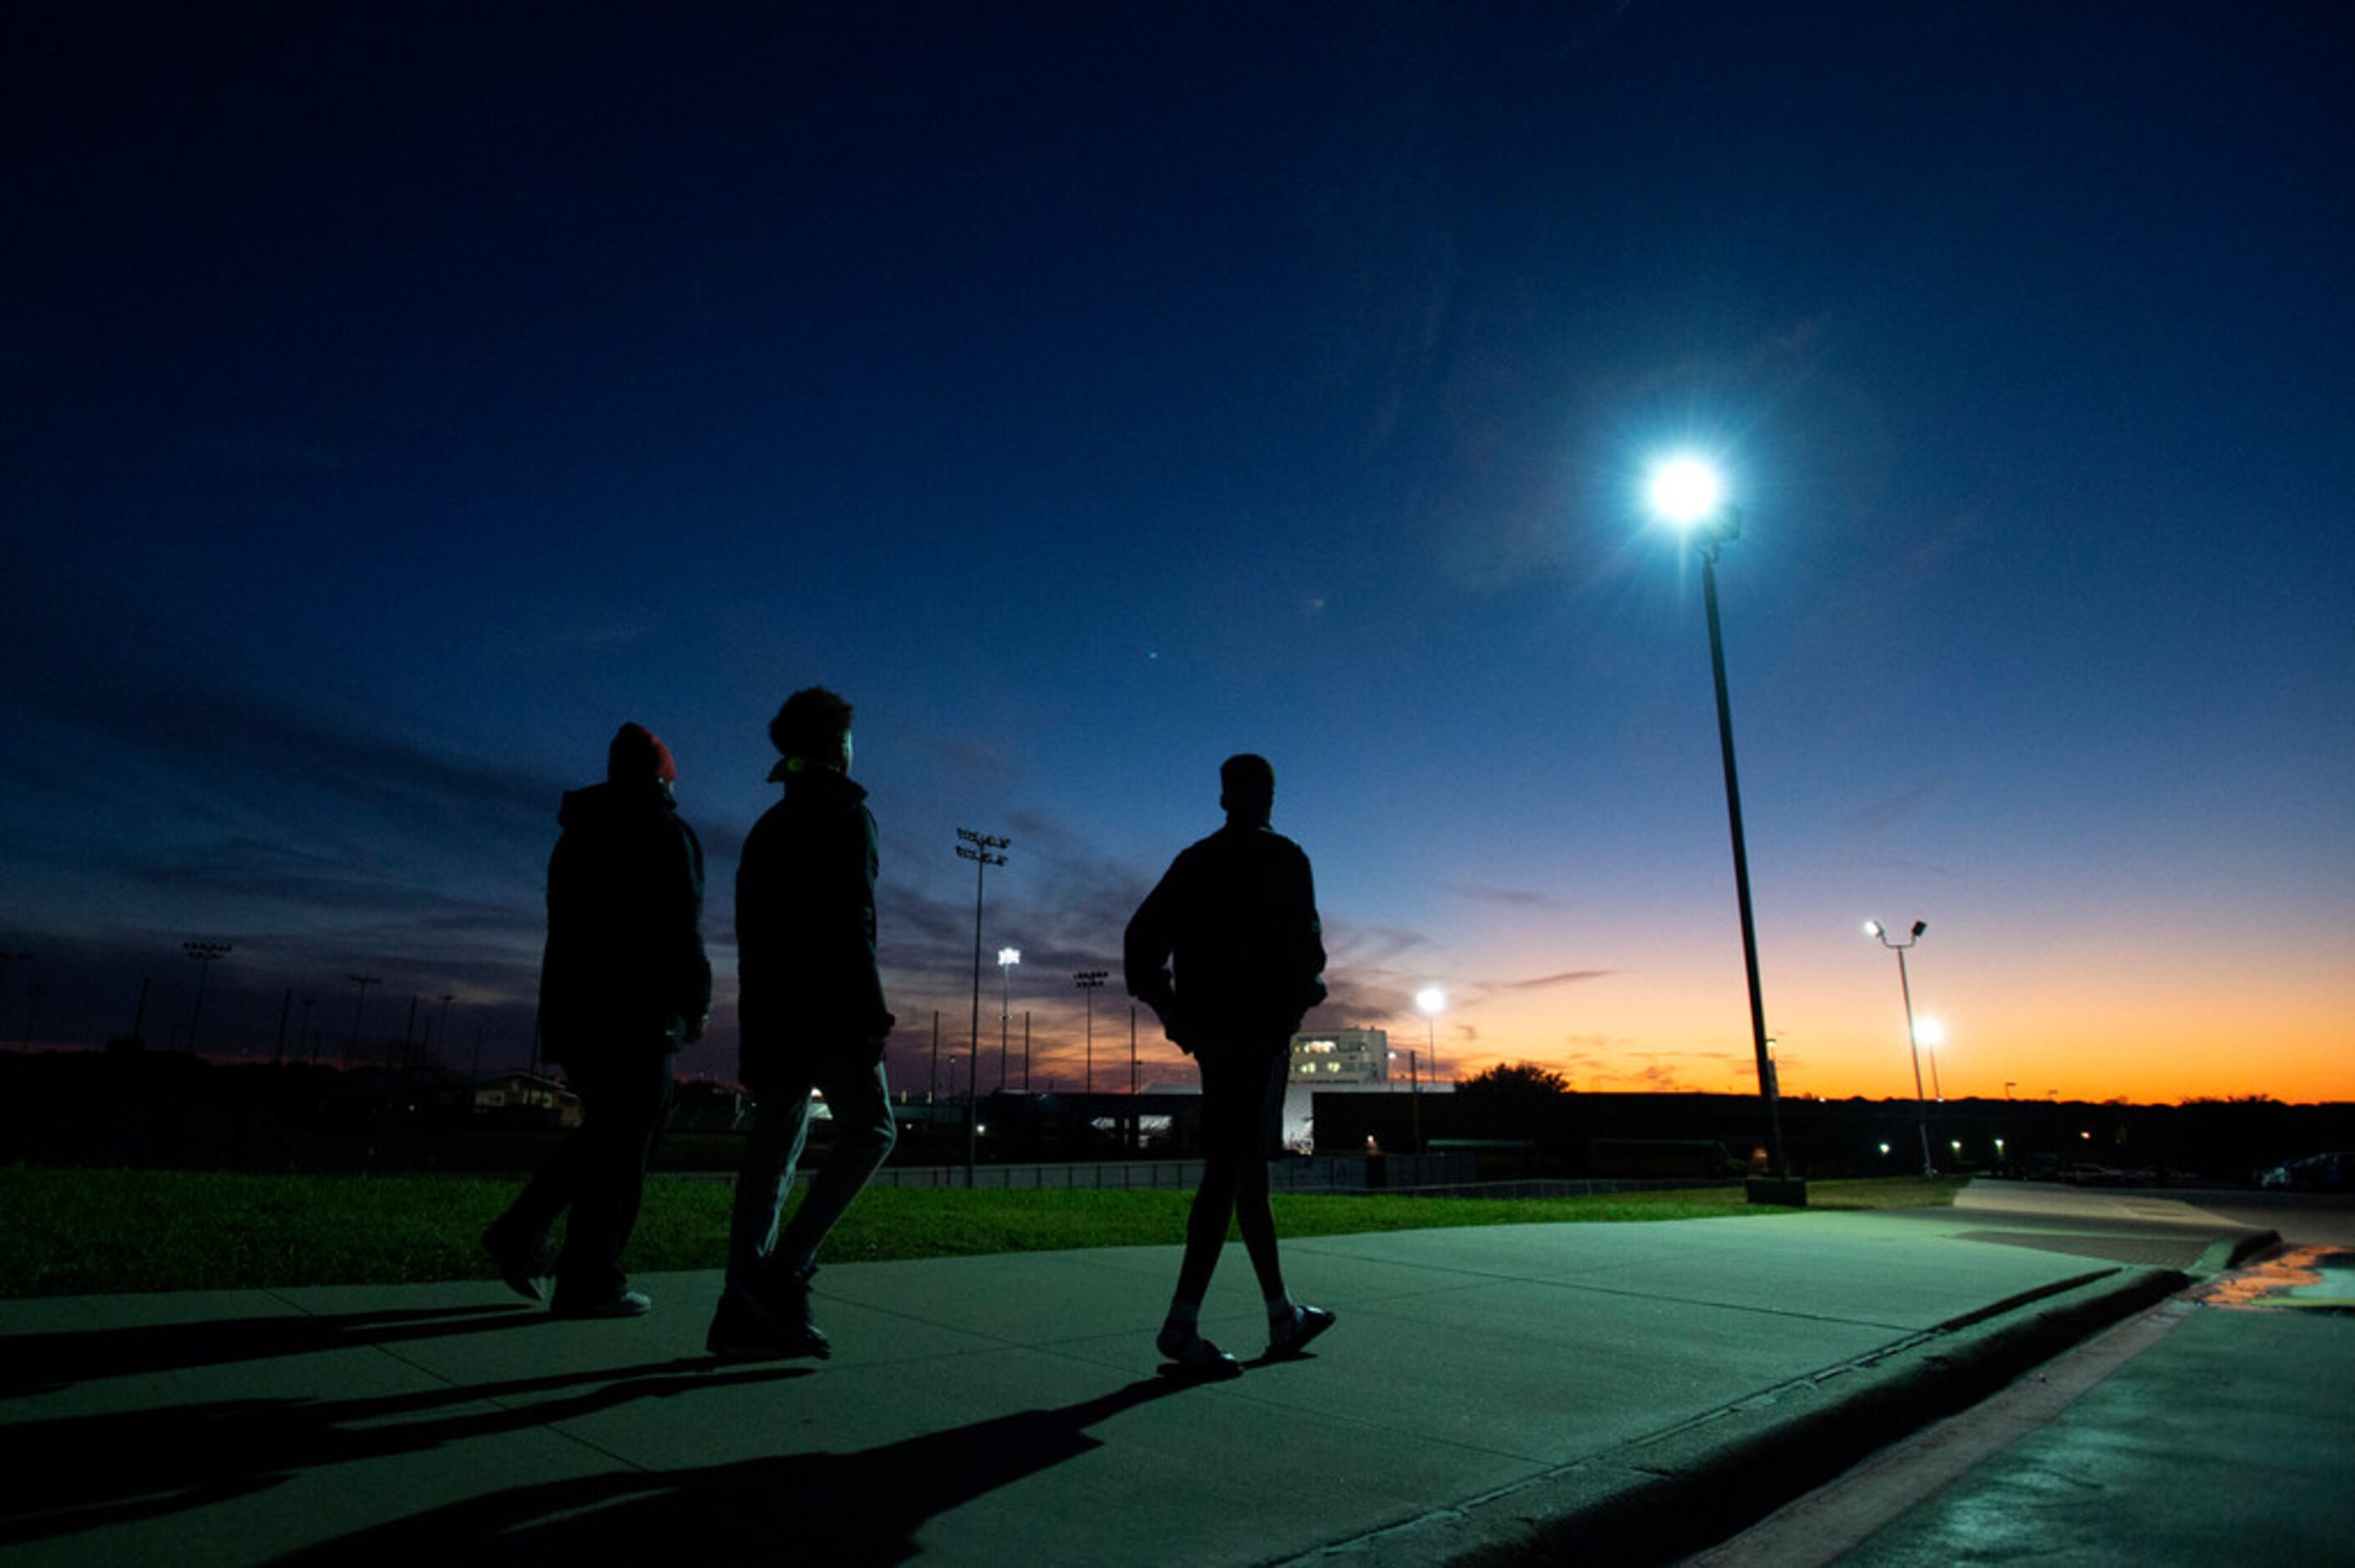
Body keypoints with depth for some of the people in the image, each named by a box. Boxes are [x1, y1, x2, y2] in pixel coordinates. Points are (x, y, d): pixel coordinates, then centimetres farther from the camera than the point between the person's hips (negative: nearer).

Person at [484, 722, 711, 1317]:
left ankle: (522, 1231, 12)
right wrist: (696, 1002, -3)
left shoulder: (575, 838, 16)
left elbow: (566, 927, 18)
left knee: (603, 1130, 20)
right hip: (636, 1016, -8)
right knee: (622, 1144, -1)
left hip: (570, 1007, 8)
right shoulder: (665, 836, -8)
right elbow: (680, 931, -14)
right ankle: (589, 1280, 3)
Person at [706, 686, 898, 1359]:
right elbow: (852, 922, -15)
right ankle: (786, 1267, -7)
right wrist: (869, 1017, -16)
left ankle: (744, 1309, 6)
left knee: (771, 1154, 8)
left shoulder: (767, 827, 19)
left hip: (770, 1014, 8)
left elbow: (751, 931, 18)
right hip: (828, 1011, -7)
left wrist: (760, 1023, 19)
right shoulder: (845, 812, -5)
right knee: (870, 1130, 4)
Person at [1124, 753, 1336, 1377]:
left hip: (1210, 1030, 7)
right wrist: (1306, 988, 7)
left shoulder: (1194, 862, 12)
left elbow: (1141, 937, 8)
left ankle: (1283, 1315, 24)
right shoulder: (1282, 859, -5)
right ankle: (1183, 1322, -11)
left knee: (1249, 1170, 13)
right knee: (1233, 1169, -8)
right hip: (1261, 1027, -7)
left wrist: (1167, 1006, 11)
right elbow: (1303, 943, -13)